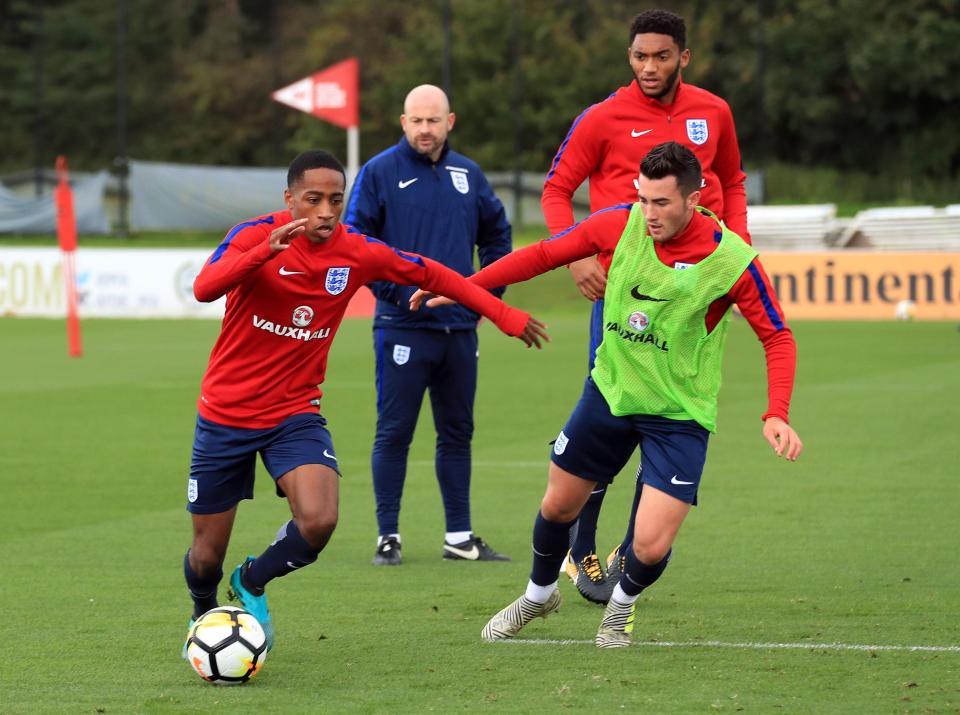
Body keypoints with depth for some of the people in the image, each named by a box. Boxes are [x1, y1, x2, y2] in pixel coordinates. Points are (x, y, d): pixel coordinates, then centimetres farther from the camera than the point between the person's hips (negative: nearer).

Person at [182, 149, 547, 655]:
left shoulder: (357, 253, -7)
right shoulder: (255, 235, -15)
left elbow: (429, 273, 9)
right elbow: (204, 289, -33)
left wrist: (504, 314, 11)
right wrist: (267, 249, -47)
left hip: (295, 414, 2)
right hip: (225, 414, -2)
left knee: (319, 521, -24)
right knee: (207, 555, 5)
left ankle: (252, 584, 9)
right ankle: (204, 613, 43)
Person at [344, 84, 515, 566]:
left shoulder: (468, 175, 10)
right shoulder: (379, 173, -3)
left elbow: (497, 234, 23)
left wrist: (487, 291, 12)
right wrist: (391, 288, -12)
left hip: (459, 328, 5)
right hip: (402, 325, -5)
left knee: (457, 434, 10)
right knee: (394, 433, -3)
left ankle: (460, 536, 17)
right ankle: (388, 537, 3)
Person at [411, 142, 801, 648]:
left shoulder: (732, 260, -21)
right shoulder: (621, 224, -13)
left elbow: (777, 337, -10)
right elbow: (546, 254, 1)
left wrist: (776, 416, -22)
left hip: (679, 415, -3)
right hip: (609, 392, 3)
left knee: (651, 547, -13)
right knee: (558, 506, 15)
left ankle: (622, 604, 25)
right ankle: (538, 595, 47)